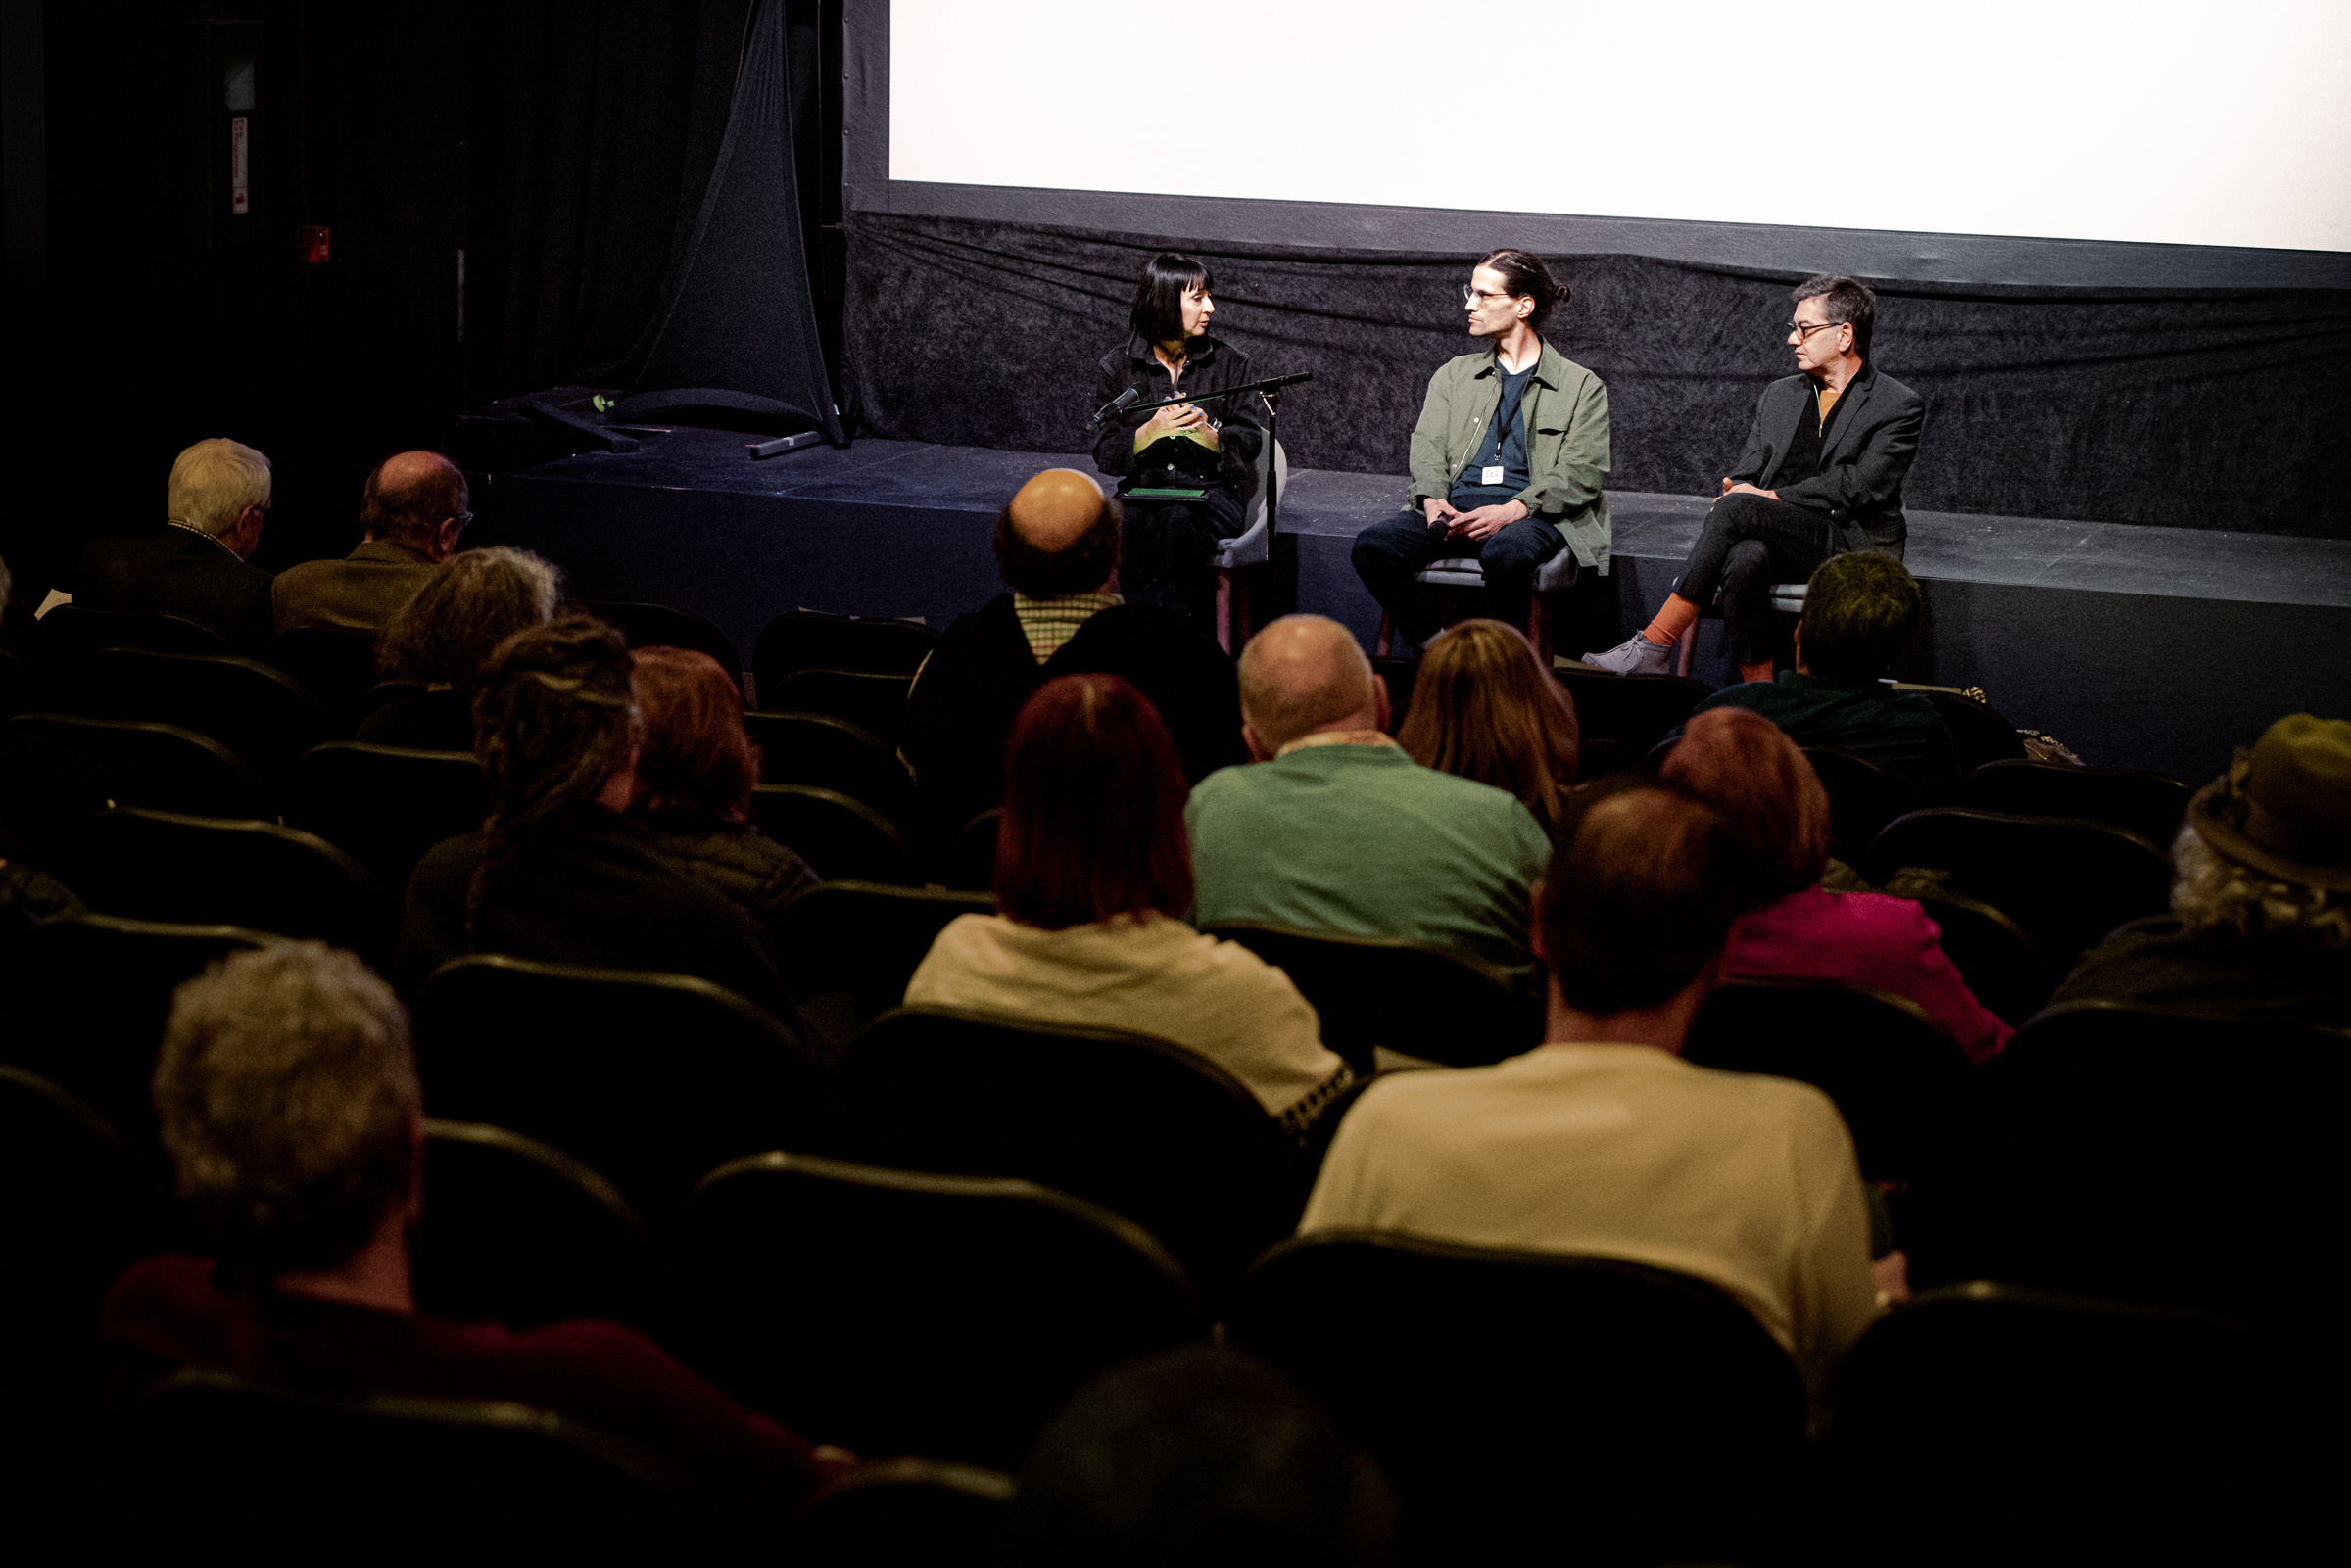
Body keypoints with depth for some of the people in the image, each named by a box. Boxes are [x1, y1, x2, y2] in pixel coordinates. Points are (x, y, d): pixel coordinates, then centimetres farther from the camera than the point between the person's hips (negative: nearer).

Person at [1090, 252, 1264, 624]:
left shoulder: (1229, 362, 8)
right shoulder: (1118, 367, 6)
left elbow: (1250, 440, 5)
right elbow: (1105, 454, 1)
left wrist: (1209, 436, -17)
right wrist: (1150, 432, -19)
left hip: (1211, 491, 0)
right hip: (1142, 490, 0)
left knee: (1178, 523, -36)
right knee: (1124, 526, -35)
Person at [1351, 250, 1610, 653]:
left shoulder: (1581, 385, 12)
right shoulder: (1453, 374, 25)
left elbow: (1581, 474, 1)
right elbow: (1428, 448, 14)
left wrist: (1513, 510, -16)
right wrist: (1432, 499, -9)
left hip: (1530, 515, -4)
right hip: (1454, 510, 4)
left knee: (1506, 552, -41)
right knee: (1372, 545, -26)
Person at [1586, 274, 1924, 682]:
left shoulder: (1900, 406, 3)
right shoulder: (1780, 395, 23)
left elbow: (1863, 485, -10)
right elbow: (1749, 471, 17)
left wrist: (1776, 497, -15)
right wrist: (1734, 488, -9)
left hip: (1856, 548, -4)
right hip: (1781, 540, 4)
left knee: (1738, 508, -30)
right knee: (1744, 559, -35)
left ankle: (1653, 647, -28)